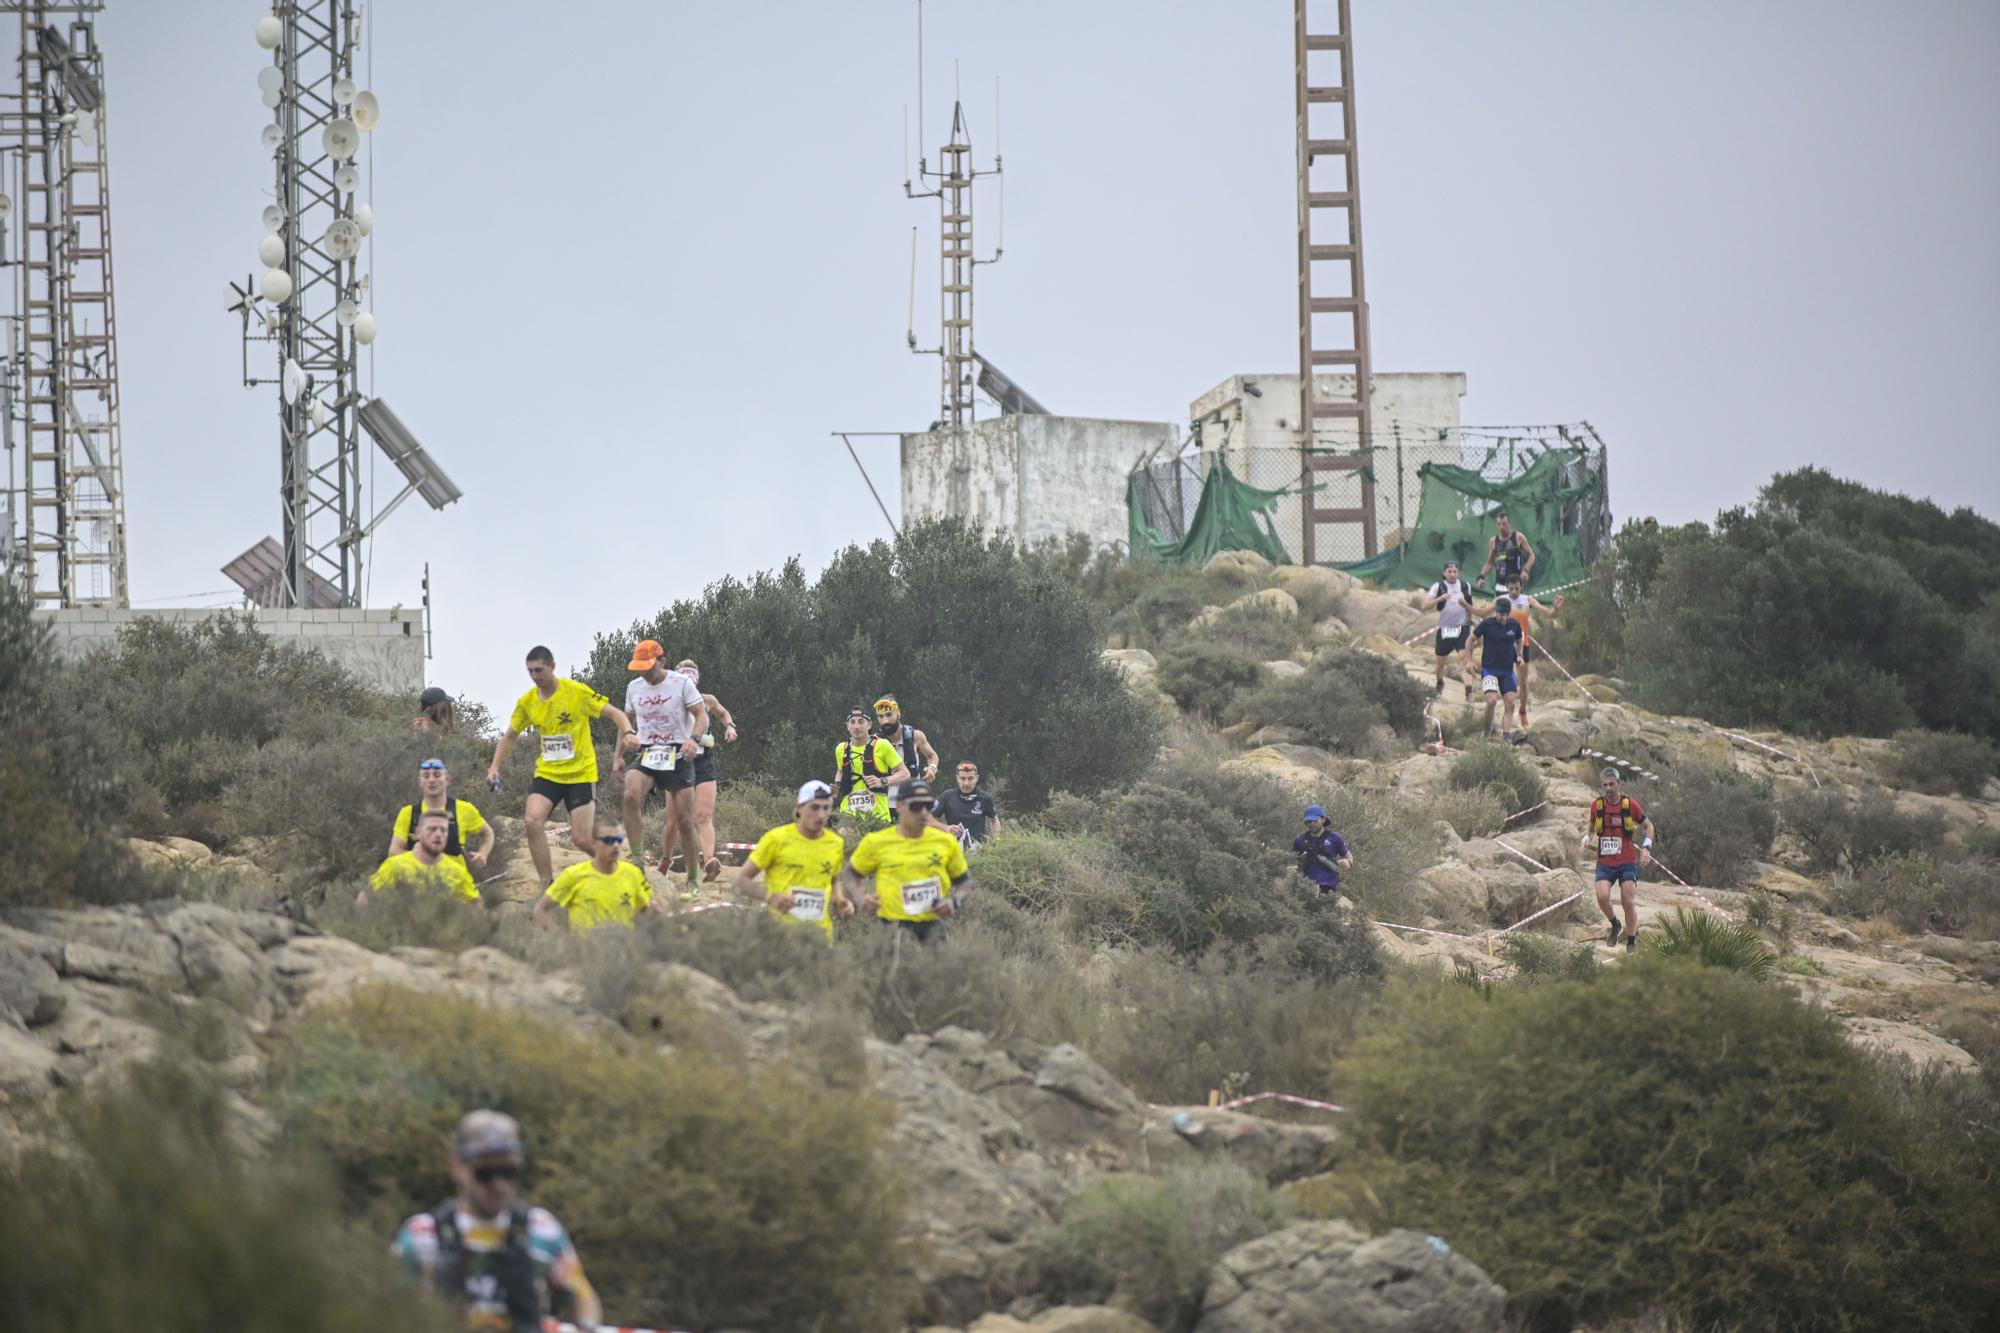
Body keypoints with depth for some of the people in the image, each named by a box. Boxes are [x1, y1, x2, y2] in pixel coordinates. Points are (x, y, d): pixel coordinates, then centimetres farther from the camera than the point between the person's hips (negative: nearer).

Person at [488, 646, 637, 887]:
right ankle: (547, 884, -10)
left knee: (581, 839, -8)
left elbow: (615, 714, -9)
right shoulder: (527, 701, 2)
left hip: (581, 774, -4)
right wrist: (495, 765, 2)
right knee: (533, 821, -21)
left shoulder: (577, 692, -12)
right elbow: (510, 736, 15)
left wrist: (627, 732, -29)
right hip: (547, 773, 4)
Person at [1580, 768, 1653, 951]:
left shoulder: (1630, 805, -3)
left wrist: (1646, 847, -5)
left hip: (1627, 862, -1)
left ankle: (1631, 943, 8)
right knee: (1602, 896, -20)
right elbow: (1590, 826, 19)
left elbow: (1648, 826, 10)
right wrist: (1586, 838, -3)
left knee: (1629, 902, -7)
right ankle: (1615, 924, 10)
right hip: (1605, 863, 1)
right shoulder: (1597, 805, 2)